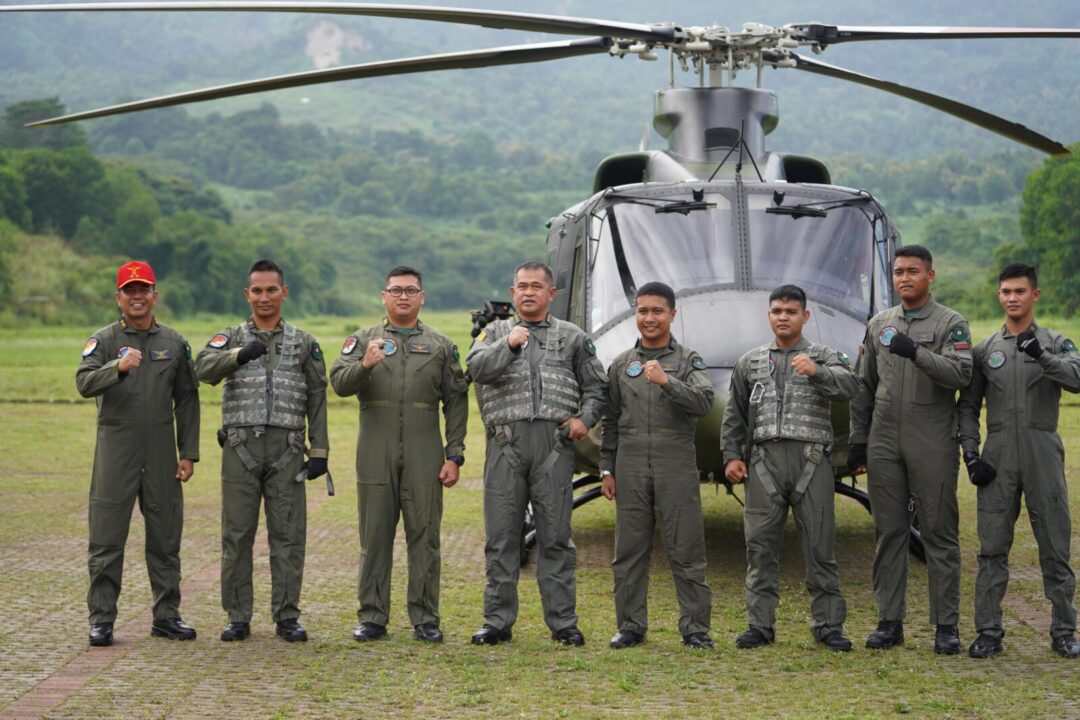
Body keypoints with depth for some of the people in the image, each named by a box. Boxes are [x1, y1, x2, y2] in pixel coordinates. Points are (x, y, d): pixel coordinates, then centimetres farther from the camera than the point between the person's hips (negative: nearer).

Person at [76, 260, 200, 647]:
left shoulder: (174, 342, 10)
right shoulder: (103, 340, 3)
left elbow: (187, 399, 9)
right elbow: (84, 383, -13)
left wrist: (188, 453, 3)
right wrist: (118, 367, -32)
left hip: (161, 448, 2)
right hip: (116, 446, -2)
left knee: (165, 536, 7)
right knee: (107, 538, -1)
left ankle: (167, 615, 16)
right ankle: (101, 619, 5)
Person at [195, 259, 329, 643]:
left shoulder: (303, 342, 11)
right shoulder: (230, 338, 8)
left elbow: (317, 399, 9)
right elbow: (204, 368, -13)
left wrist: (320, 451, 2)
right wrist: (239, 355, -32)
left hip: (286, 451, 0)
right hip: (241, 449, 0)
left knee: (288, 535, 1)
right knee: (236, 535, 3)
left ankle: (287, 617, 9)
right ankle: (238, 618, 11)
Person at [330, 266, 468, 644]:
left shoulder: (441, 346, 10)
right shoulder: (363, 340, 9)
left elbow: (457, 403, 7)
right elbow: (339, 383, -5)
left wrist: (454, 456, -1)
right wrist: (364, 365, -26)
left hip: (424, 458, 0)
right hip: (376, 456, 0)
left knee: (424, 537, 1)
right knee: (375, 537, 5)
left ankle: (425, 619, 9)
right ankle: (372, 617, 12)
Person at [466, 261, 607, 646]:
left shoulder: (572, 336, 15)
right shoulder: (495, 332, 16)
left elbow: (595, 385, 15)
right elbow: (477, 368, -3)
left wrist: (585, 418, -1)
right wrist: (508, 344, -11)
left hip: (554, 444, 0)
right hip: (506, 444, 1)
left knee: (555, 535, 1)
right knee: (501, 535, 3)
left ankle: (563, 622, 8)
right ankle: (498, 621, 10)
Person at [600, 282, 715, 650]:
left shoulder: (689, 360, 6)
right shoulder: (621, 364, 13)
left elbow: (703, 402, -11)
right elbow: (611, 422, 14)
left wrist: (666, 382, -24)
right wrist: (606, 470, 9)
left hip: (677, 466, -2)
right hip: (631, 466, 3)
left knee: (686, 551, -1)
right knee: (630, 550, 6)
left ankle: (695, 627, 5)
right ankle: (631, 626, 14)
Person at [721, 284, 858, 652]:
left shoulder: (825, 357, 10)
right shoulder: (750, 363, 17)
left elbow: (849, 386, -10)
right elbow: (734, 416, 18)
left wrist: (817, 372, -27)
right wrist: (731, 456, 8)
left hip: (811, 460, -2)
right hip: (764, 461, 2)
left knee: (819, 545, 0)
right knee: (761, 545, 2)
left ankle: (828, 625, 7)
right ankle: (760, 624, 9)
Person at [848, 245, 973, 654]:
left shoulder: (951, 324, 1)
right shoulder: (878, 325, 14)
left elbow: (961, 374, -15)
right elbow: (864, 388, 17)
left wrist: (916, 353, -27)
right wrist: (857, 441, 12)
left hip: (933, 446, -4)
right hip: (884, 444, 4)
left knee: (939, 533, -1)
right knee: (889, 532, 7)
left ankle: (946, 624, 4)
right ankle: (890, 621, 13)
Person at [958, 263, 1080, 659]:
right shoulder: (984, 350, 11)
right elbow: (968, 407, 10)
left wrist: (1043, 357, -33)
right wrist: (970, 455, -2)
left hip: (1044, 458, -1)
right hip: (998, 460, 1)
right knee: (992, 549, 2)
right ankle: (989, 631, 8)